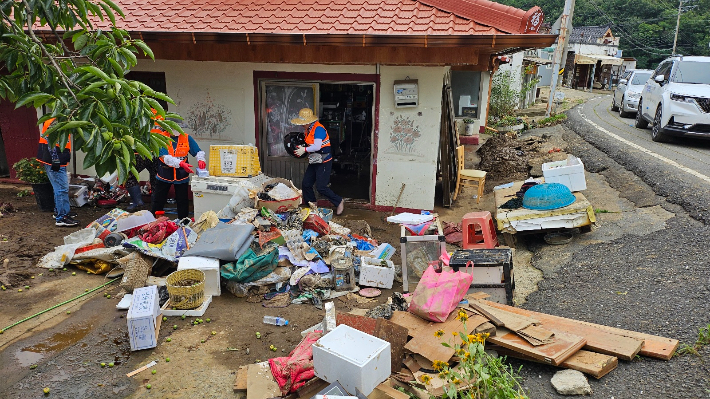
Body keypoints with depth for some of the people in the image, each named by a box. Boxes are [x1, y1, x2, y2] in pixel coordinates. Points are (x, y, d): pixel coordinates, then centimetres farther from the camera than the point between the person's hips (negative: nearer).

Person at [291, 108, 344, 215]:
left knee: (321, 187, -10)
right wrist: (301, 147, 1)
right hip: (314, 162, 10)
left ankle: (339, 202, 8)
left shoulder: (318, 129, -19)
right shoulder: (309, 130, 10)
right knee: (306, 184, 9)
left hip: (324, 162, -10)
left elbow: (317, 146, -27)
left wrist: (304, 150, -17)